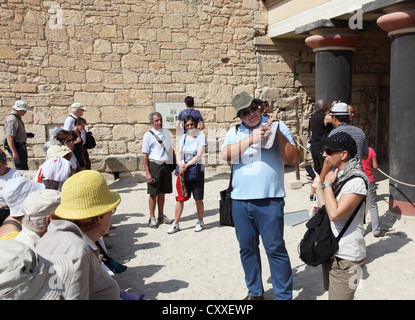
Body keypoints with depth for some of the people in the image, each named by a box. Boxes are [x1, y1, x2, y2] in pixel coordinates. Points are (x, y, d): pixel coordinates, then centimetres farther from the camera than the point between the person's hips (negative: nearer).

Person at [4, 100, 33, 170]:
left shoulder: (17, 117, 12)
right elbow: (9, 137, -25)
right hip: (16, 147, -11)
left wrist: (26, 135, 12)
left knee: (24, 167, 16)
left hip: (21, 145, 11)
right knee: (22, 169, -11)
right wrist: (14, 152, -28)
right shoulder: (12, 120, -19)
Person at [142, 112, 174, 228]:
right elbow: (145, 155, -9)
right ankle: (152, 218, 13)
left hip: (166, 165, 5)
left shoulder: (167, 132, 10)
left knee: (162, 193, 13)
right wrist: (147, 173, -14)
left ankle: (161, 216, 25)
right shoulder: (148, 135, -7)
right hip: (154, 165, -5)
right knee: (154, 193, 1)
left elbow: (171, 149, 20)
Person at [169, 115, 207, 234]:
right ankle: (175, 224, 10)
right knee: (180, 198, 2)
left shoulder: (201, 136, -4)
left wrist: (187, 165, -22)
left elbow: (199, 155, -13)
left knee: (198, 199, 4)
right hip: (184, 170, 3)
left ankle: (200, 222, 21)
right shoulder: (184, 137, 9)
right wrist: (180, 164, -19)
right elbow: (178, 153, 1)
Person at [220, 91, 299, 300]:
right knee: (247, 248, 13)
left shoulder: (276, 126, 3)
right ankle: (255, 292, 30)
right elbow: (225, 155, -8)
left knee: (275, 249, -1)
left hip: (269, 200, -4)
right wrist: (251, 139, -14)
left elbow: (293, 159, -5)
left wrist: (278, 134, -15)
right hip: (240, 200, 4)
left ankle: (284, 296, 14)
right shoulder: (234, 132, 11)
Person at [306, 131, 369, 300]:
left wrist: (328, 184, -16)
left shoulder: (356, 181, -19)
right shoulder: (336, 175, 9)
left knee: (339, 296, -1)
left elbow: (334, 214, -28)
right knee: (331, 292, 20)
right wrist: (318, 187, 7)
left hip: (346, 257, -9)